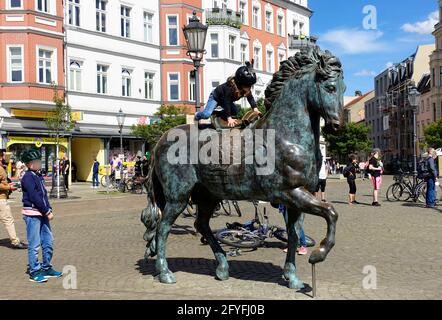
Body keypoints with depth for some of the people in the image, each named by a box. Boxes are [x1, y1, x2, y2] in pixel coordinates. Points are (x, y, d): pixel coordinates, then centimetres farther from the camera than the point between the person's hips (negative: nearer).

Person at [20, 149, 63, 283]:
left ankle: (46, 268, 24)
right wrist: (47, 212, -15)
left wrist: (49, 210, 4)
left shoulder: (39, 176, 14)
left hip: (42, 214, 9)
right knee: (34, 244, -2)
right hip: (32, 214, -8)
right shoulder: (28, 177, -13)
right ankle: (34, 272, 7)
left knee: (48, 241, 12)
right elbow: (34, 197, -19)